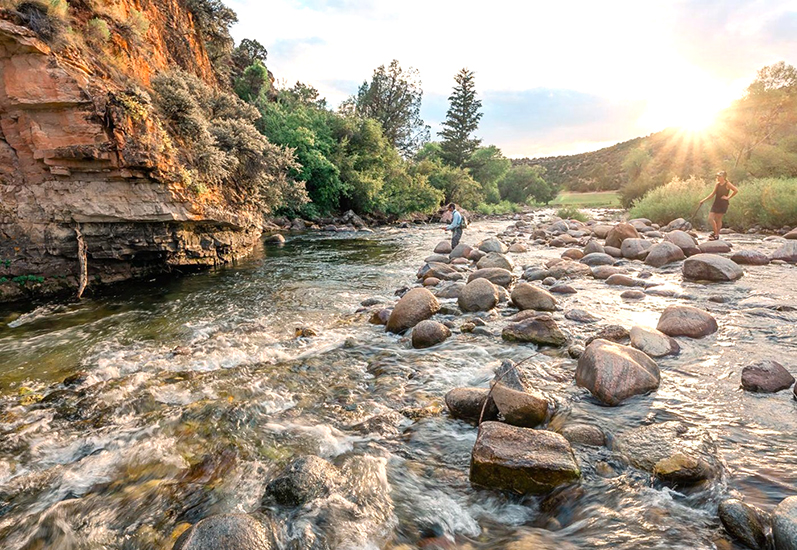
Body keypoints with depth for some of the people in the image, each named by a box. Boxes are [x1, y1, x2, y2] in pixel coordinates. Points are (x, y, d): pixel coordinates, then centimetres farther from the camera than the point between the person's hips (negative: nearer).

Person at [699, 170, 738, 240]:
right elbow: (713, 193, 14)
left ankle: (717, 235, 9)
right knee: (710, 218, -1)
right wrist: (704, 200, 8)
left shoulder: (727, 184, -7)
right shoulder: (717, 184, 10)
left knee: (718, 219, -1)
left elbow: (736, 190, -15)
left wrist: (728, 197, -13)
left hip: (723, 204, -6)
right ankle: (715, 232, 16)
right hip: (716, 203, 6)